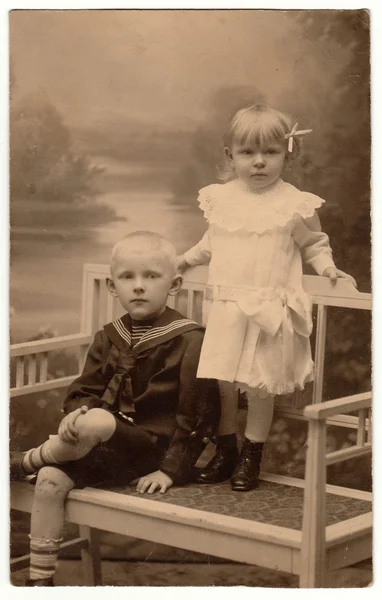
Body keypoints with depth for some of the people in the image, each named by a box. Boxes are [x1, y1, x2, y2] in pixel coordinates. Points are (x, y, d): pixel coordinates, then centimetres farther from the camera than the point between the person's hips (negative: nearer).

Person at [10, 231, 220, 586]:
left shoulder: (189, 341, -8)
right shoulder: (109, 338, 9)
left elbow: (197, 414, -9)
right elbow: (83, 391, 13)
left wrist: (170, 469, -14)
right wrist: (75, 412, -12)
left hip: (152, 448, -5)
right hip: (106, 448, 6)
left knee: (96, 421, -32)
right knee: (51, 481, -20)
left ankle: (21, 463, -5)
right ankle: (40, 580, -11)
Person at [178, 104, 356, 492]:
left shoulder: (295, 204, -4)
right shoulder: (220, 198, 6)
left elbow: (313, 243, 7)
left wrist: (327, 268, -8)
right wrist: (185, 260, 15)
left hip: (270, 311, -3)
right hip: (225, 308, 3)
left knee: (260, 386, 1)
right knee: (221, 382, 5)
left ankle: (251, 457, 18)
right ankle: (225, 451, 23)